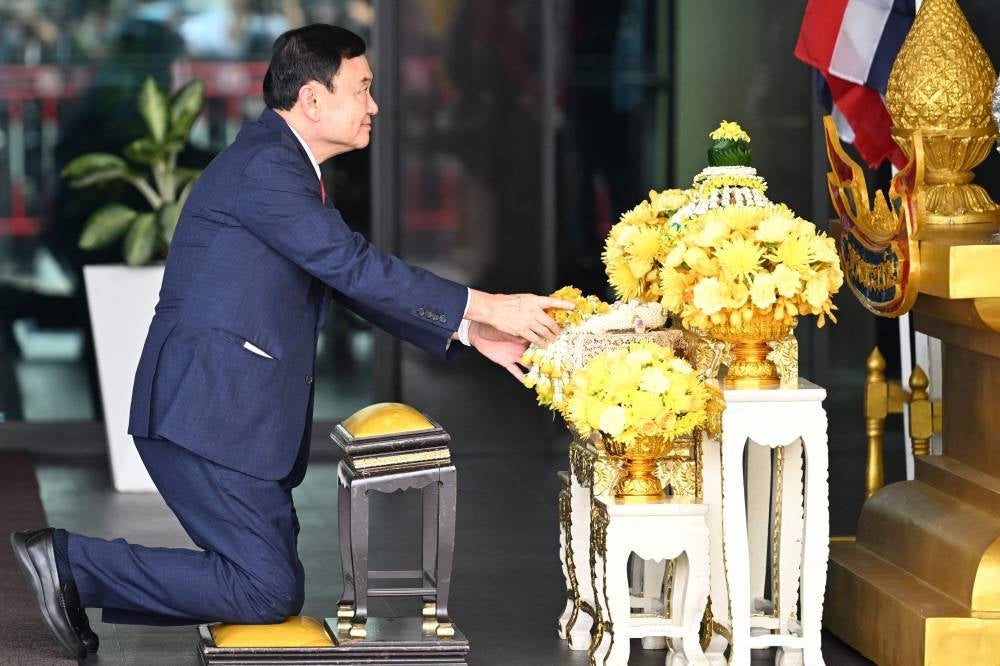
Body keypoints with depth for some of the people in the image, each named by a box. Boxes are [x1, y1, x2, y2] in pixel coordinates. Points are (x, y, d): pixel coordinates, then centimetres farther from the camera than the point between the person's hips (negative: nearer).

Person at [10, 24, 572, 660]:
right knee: (272, 593, -11)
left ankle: (76, 574, 17)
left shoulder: (287, 166, 18)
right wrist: (485, 305, -17)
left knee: (269, 580, 13)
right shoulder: (265, 165, -15)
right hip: (209, 413, -11)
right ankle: (72, 561, -2)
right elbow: (353, 266, -20)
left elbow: (355, 279, 20)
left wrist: (468, 331, 12)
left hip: (239, 411, 11)